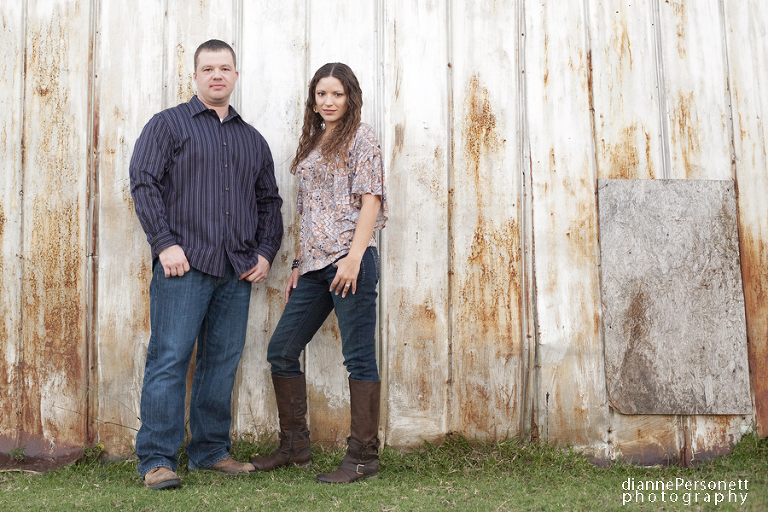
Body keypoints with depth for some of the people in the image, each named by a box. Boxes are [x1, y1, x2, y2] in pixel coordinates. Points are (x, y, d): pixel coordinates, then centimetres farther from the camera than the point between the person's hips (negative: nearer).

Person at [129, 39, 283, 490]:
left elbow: (269, 201, 23)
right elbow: (144, 183, -3)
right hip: (184, 266, -4)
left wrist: (266, 253, 9)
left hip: (237, 270, 5)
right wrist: (165, 243, -13)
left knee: (223, 363, 7)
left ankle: (212, 450, 17)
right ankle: (157, 460, -1)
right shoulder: (169, 124, 7)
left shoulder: (253, 140, 20)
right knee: (170, 359, -7)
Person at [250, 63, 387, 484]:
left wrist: (354, 257, -18)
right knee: (281, 350, 9)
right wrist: (299, 264, 15)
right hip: (314, 264, 8)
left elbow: (371, 200, -9)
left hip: (350, 259, -8)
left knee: (359, 357, -4)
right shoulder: (311, 144, 21)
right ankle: (294, 446, 20)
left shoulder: (360, 137, 0)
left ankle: (363, 457, 3)